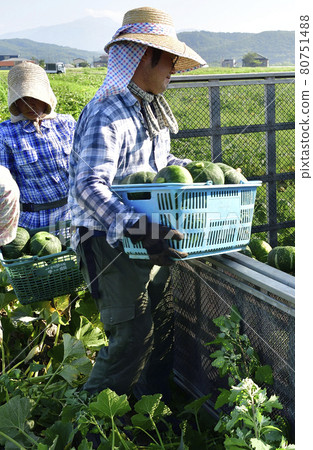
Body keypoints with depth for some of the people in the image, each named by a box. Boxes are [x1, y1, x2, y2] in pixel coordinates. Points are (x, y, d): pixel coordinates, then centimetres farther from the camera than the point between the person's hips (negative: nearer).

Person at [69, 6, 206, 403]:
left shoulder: (152, 109, 12)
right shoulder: (106, 115, -20)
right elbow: (89, 187, -31)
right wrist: (139, 231, -42)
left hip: (150, 238, 9)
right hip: (110, 241, -9)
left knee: (163, 325, 13)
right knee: (132, 334, -10)